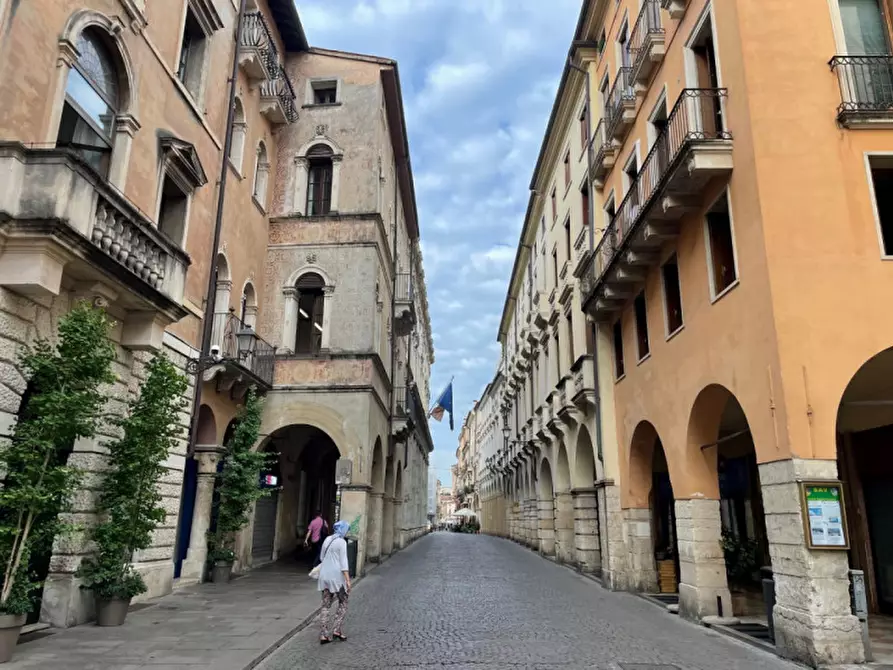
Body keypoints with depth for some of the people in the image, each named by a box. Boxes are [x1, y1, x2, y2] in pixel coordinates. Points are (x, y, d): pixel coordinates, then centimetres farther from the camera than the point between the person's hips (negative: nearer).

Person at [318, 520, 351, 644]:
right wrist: (348, 580, -16)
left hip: (324, 575, 7)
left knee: (326, 605, 9)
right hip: (337, 576, -7)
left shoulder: (327, 540, 11)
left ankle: (323, 635, 5)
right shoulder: (342, 542, -10)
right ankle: (337, 629, 3)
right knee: (343, 603, 10)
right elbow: (343, 562, -16)